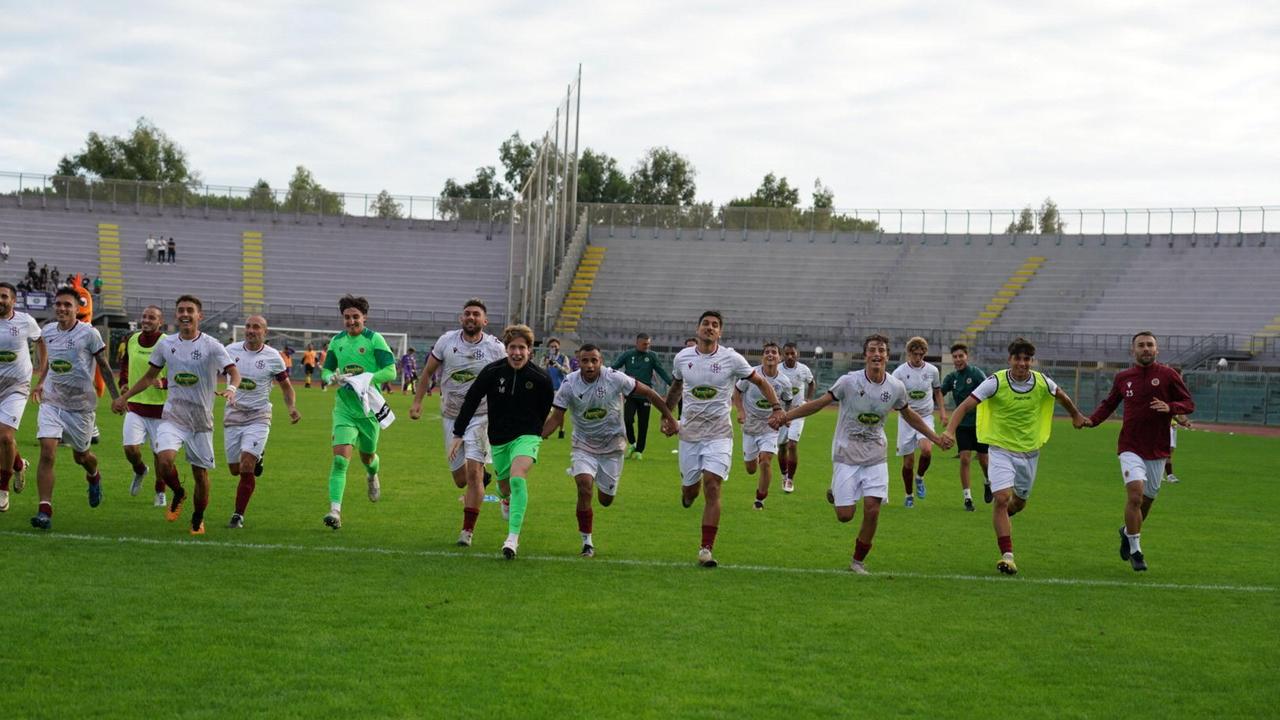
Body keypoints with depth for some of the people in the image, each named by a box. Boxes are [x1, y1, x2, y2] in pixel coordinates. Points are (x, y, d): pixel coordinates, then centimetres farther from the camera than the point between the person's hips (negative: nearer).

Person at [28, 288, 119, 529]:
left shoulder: (89, 333, -11)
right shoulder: (47, 332, 2)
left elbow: (103, 366, -3)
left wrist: (116, 396, -5)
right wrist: (40, 383, 20)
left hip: (81, 405, -2)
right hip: (52, 402, 2)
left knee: (80, 456, 14)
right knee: (47, 453, -15)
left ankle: (94, 477, 51)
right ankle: (45, 510, -15)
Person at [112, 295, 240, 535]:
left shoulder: (211, 346, -6)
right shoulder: (165, 344, 4)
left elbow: (233, 372, -13)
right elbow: (149, 377, 17)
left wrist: (231, 389, -36)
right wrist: (124, 397, 15)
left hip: (201, 420, -1)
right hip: (172, 416, 1)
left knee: (201, 474, 4)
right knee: (164, 460, -23)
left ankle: (198, 519, 29)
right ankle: (178, 493, 9)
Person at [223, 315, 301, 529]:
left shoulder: (273, 357, -5)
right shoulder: (230, 350, -1)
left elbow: (286, 386, 6)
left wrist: (292, 408, -10)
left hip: (258, 417, -3)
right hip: (233, 416, 3)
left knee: (246, 467, -15)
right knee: (235, 469, 7)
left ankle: (238, 515, -3)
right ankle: (256, 458, 41)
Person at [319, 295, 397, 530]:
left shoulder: (374, 339, -7)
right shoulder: (337, 341, 6)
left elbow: (390, 371, -12)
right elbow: (325, 371, 15)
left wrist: (364, 379, -23)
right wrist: (332, 378, -9)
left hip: (369, 408, -2)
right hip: (344, 408, 2)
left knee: (367, 456, 16)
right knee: (340, 458, -14)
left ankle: (372, 476, 54)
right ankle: (335, 510, -19)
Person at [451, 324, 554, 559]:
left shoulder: (541, 378, -13)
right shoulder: (492, 371, -12)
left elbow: (545, 409, 6)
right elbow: (471, 401, -3)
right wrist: (458, 434, -4)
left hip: (526, 436, -3)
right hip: (498, 438, 3)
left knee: (517, 478, -27)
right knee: (505, 487, 16)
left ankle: (513, 537, -26)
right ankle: (508, 501, 57)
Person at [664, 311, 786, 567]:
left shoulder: (731, 358, -5)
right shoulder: (683, 357, 2)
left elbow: (760, 382, 3)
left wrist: (777, 407, -9)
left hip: (719, 433, -3)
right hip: (689, 433, 3)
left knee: (712, 486, -15)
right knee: (690, 488, 7)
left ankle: (706, 549, -11)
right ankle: (688, 492, 49)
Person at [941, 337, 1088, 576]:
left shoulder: (1042, 382, -7)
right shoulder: (996, 382, -16)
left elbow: (1061, 396, 17)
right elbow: (966, 405, -19)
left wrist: (1076, 416, 32)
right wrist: (950, 430, -34)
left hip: (1030, 452, 4)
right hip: (1001, 449, -4)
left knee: (1019, 502, 16)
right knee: (1002, 498, -20)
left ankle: (1000, 518, 52)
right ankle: (1007, 555, -17)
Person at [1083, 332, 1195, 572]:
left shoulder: (1168, 375, -1)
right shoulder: (1123, 378, 6)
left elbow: (1189, 404, 0)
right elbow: (1109, 403, 20)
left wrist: (1169, 408, -20)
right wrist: (1092, 420, 2)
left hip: (1157, 451, 1)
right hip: (1131, 448, -1)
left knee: (1147, 499, 10)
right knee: (1135, 491, -20)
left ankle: (1128, 531, 42)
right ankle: (1135, 551, -10)